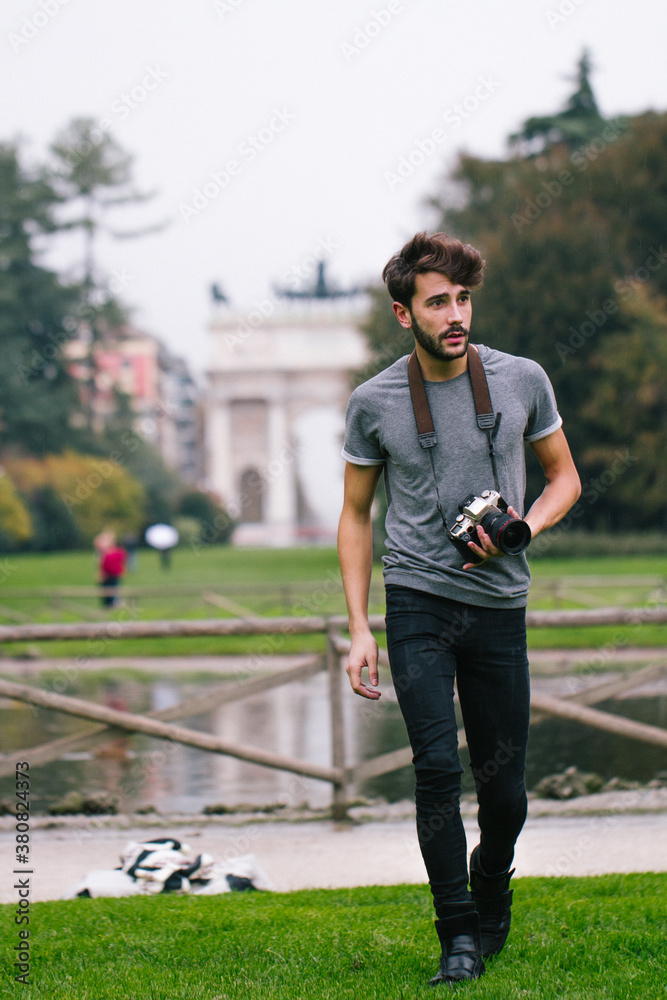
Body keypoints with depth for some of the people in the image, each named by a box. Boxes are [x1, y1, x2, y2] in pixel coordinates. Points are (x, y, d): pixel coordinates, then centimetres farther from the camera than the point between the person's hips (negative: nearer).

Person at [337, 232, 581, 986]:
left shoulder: (522, 382, 0)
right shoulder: (374, 402, -1)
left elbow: (564, 477, 13)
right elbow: (355, 514, 8)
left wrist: (523, 529, -9)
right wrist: (358, 629, 1)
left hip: (498, 607, 1)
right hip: (418, 603, -1)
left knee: (505, 792, 4)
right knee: (438, 766, -15)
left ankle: (492, 898, 33)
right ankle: (459, 936, -4)